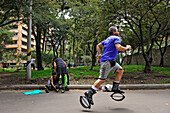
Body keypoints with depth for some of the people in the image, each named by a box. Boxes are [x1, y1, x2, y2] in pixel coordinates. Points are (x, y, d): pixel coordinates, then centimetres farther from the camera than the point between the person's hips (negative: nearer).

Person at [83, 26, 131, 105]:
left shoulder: (108, 39, 23)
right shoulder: (116, 38, -2)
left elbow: (98, 46, 20)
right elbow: (118, 47, -20)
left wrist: (99, 55, 15)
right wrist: (127, 48, -3)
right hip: (107, 61, -10)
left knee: (120, 70, 16)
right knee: (102, 79, -11)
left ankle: (115, 88, 15)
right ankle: (89, 93, -11)